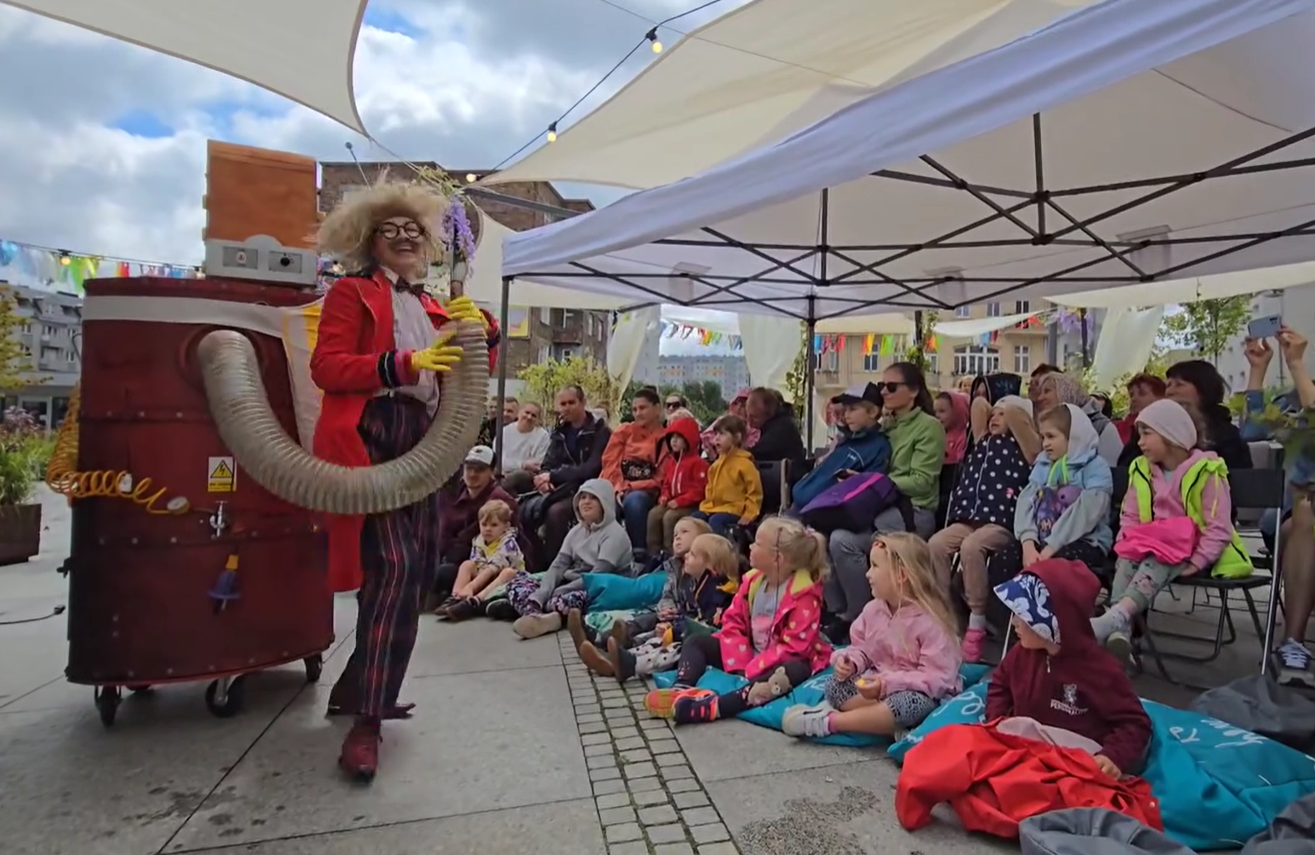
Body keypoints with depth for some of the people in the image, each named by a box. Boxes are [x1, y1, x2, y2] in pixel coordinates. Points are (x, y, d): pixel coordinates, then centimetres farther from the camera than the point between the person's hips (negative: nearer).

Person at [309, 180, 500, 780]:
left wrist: (482, 329, -1)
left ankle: (354, 691, 25)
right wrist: (406, 363, -19)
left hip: (423, 447, 7)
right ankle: (365, 724, -12)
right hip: (368, 441, -7)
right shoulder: (352, 292, 6)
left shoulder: (431, 307, 24)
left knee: (418, 574, 8)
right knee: (392, 565, -20)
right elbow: (326, 366, -8)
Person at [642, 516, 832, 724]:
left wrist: (751, 670, -27)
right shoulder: (753, 580, -1)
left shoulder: (804, 594, -20)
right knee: (696, 642, 5)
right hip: (749, 657, 7)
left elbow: (793, 647, -24)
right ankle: (682, 689, -27)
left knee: (795, 671, -42)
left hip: (781, 662, -7)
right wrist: (741, 665, -15)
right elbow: (733, 622, 0)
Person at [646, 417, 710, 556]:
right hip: (672, 502, 7)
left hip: (690, 505, -7)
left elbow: (698, 490, -16)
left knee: (669, 517, -28)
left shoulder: (698, 462, -10)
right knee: (654, 513, -14)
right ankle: (653, 552, -9)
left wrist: (679, 501, -21)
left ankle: (670, 552, -16)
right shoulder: (670, 461, 15)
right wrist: (664, 496, 2)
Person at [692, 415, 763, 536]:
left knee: (715, 521, -33)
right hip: (713, 507, 8)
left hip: (734, 510, -8)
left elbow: (755, 493, -11)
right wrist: (707, 505, 11)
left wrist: (748, 515, -16)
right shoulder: (718, 462, 13)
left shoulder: (744, 463, -11)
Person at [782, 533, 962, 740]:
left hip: (918, 693, -6)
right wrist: (849, 661, -15)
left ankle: (827, 721, -29)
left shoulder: (931, 621, -21)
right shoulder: (873, 609, -1)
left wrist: (888, 683, -32)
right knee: (835, 684, -13)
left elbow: (938, 678, -24)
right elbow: (861, 649, 10)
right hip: (880, 684, 6)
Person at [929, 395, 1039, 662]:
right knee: (935, 544, -22)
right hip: (968, 517, 6)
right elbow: (979, 403, 26)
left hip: (1002, 522, -6)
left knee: (970, 547, -34)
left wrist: (1008, 411, 11)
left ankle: (977, 622, -24)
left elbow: (1013, 412, -5)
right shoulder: (985, 441, 25)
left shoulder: (1025, 445, 7)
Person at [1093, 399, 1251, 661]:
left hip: (1189, 550, -4)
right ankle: (1119, 632, -46)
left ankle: (1116, 618, -57)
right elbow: (1129, 518, 14)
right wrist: (1127, 545, -4)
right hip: (1150, 545, 4)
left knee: (1156, 565, -35)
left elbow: (1219, 528, -10)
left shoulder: (1206, 472, -6)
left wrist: (1196, 563, -19)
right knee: (1125, 563, -28)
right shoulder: (1141, 470, 10)